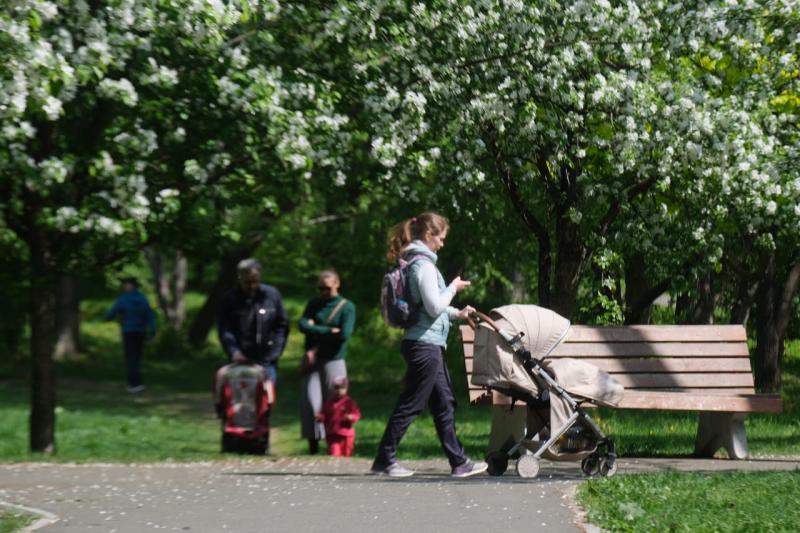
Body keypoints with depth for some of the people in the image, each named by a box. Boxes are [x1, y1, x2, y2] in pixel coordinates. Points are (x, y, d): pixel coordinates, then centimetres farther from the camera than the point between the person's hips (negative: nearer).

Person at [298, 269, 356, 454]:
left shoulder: (347, 307, 0)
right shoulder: (314, 304, 12)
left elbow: (344, 334, -14)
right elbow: (303, 325, -4)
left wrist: (316, 331, -7)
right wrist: (329, 331, -14)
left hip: (333, 360, -3)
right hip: (313, 360, 3)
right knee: (310, 401, -6)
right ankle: (313, 442, -2)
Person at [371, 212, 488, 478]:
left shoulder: (415, 262, 15)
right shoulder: (423, 264, -15)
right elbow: (434, 307, -19)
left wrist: (456, 313, 19)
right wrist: (453, 287, -5)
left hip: (428, 345, 10)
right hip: (425, 344, -10)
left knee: (444, 402, 12)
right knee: (411, 403, -4)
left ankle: (458, 461, 16)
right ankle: (385, 459, 2)